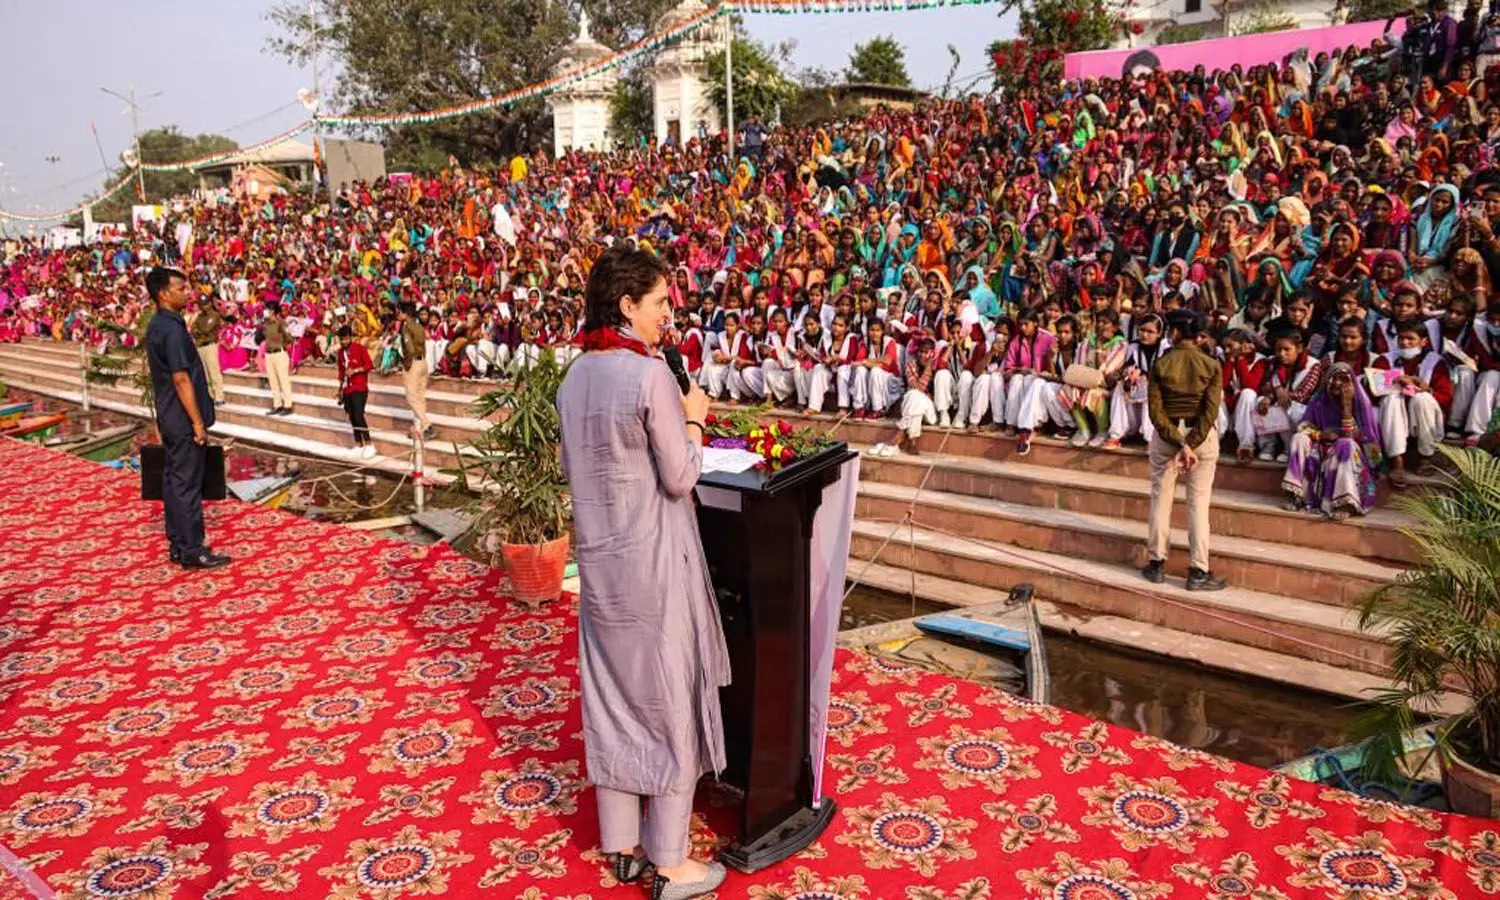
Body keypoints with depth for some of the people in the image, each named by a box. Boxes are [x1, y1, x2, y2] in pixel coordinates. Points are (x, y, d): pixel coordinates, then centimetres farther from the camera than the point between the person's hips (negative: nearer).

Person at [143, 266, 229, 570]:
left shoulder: (157, 326, 12)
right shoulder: (172, 328, -18)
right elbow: (181, 379, -21)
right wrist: (198, 423, -19)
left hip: (169, 417, 10)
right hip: (183, 420, -10)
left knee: (173, 480, 13)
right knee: (187, 484, -5)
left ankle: (178, 545, 20)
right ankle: (192, 551, 1)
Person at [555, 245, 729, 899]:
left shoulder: (575, 377, 5)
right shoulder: (651, 375, -19)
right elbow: (680, 478, -15)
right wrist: (693, 419, -1)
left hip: (598, 556, 7)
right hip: (653, 558, -7)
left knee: (610, 699, 16)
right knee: (670, 701, 6)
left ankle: (621, 845, 30)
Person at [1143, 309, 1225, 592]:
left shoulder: (1160, 365, -6)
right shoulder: (1211, 365, -6)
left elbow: (1155, 410, -12)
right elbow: (1210, 411, -14)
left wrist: (1181, 445, -15)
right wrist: (1191, 446, -16)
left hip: (1166, 435, 0)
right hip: (1202, 436, 0)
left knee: (1161, 498, 10)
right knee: (1199, 502, 3)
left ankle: (1157, 564, 16)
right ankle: (1198, 571, 5)